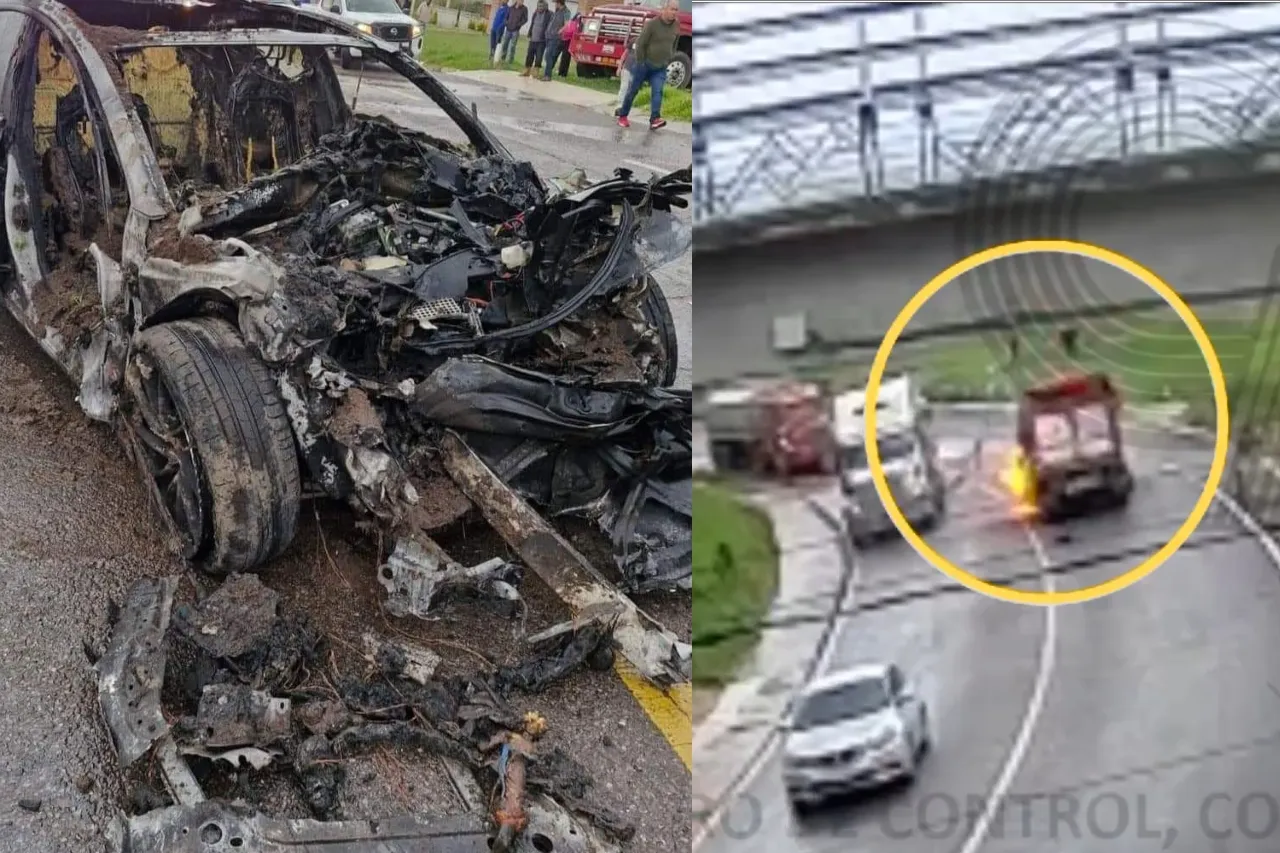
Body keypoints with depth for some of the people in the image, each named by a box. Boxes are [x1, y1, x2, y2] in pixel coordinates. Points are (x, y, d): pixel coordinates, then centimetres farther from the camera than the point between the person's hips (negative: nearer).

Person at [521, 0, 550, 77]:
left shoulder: (549, 14, -8)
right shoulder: (535, 13, 11)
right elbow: (532, 25, 16)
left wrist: (547, 37, -16)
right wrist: (529, 35, 12)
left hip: (542, 40, -6)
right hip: (533, 39, 6)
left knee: (539, 56, -5)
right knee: (529, 55, 9)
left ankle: (535, 71, 0)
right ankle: (527, 70, 17)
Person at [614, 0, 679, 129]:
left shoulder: (676, 26, 0)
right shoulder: (652, 23, -16)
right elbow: (640, 44, -13)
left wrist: (668, 62, 8)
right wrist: (640, 63, -12)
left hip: (660, 68, 3)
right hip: (645, 64, -3)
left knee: (657, 92, -13)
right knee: (633, 90, 8)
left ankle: (655, 119, -24)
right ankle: (623, 115, 24)